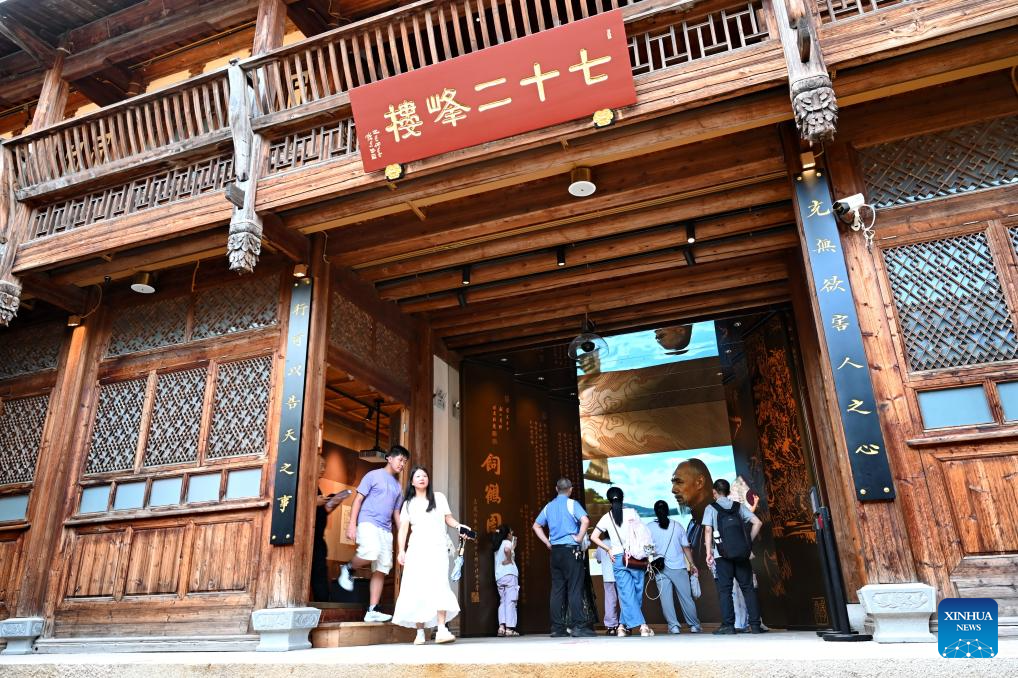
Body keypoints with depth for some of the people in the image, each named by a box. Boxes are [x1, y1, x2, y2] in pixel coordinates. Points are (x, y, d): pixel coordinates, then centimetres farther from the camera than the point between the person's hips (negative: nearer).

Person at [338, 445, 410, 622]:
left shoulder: (398, 487, 22)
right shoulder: (373, 475, 4)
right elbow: (358, 500, -1)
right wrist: (352, 524, -12)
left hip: (386, 530, 7)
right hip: (368, 522, -6)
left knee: (381, 569, -1)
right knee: (371, 553, -32)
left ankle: (372, 611, 2)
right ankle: (348, 569, -2)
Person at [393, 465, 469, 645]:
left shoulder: (439, 497, 11)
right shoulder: (409, 503, 12)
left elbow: (448, 518, 10)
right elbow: (403, 529, 7)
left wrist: (459, 526, -10)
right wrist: (401, 550, -4)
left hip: (437, 547, -1)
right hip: (417, 548, 1)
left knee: (439, 584, -17)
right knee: (417, 588, -2)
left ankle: (442, 630, -23)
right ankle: (420, 632, 6)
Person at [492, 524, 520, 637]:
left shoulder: (497, 546, 21)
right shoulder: (507, 542, -3)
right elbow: (507, 549, -26)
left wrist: (514, 543, 33)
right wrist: (509, 560, -12)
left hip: (499, 576, 7)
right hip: (509, 574, -7)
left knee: (502, 601, 11)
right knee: (510, 601, -5)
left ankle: (501, 626, 1)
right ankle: (509, 628, -7)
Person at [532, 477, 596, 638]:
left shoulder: (548, 506, 12)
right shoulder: (572, 504, -6)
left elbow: (536, 526, 17)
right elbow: (585, 520, -22)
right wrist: (579, 538, -11)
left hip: (555, 552, 5)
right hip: (571, 550, -5)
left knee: (557, 589, 6)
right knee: (575, 589, -4)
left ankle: (557, 628, 8)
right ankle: (579, 626, -6)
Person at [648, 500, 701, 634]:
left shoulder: (649, 528, -3)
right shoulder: (677, 526, 1)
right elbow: (686, 547, 5)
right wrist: (692, 565, 12)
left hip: (660, 568, -1)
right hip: (679, 567, 2)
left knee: (666, 598, 3)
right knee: (686, 597, 10)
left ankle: (673, 626, -2)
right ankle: (694, 625, 18)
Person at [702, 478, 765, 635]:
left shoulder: (711, 508, 3)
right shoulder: (739, 506, 11)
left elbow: (708, 530, -6)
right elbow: (757, 523, 3)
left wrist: (708, 552, -5)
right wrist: (749, 541, 9)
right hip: (741, 553, 3)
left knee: (725, 589, 1)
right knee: (748, 588, 8)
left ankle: (728, 625, -2)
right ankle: (755, 624, 7)